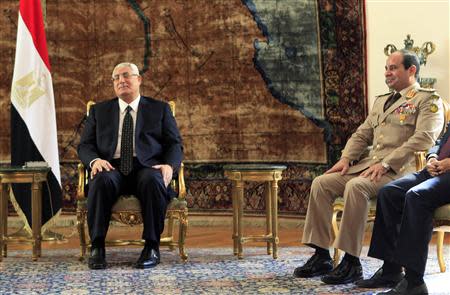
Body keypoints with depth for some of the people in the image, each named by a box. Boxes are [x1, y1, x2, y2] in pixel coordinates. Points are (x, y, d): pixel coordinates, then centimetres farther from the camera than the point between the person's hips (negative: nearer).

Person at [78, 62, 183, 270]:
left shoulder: (159, 109, 18)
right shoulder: (99, 111, 22)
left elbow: (174, 145, 11)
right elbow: (85, 145, 14)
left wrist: (169, 165, -12)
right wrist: (95, 160, -11)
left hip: (147, 167, -1)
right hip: (112, 167, 1)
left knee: (152, 181, -37)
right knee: (102, 180, -35)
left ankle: (152, 247, -28)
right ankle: (97, 247, -30)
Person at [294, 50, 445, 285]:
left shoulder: (428, 101, 2)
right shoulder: (380, 101, 27)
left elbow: (424, 138, -12)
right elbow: (362, 135, 24)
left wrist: (385, 164, -20)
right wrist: (346, 158, 2)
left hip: (399, 169, -8)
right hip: (368, 164, 8)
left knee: (356, 186, -35)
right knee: (321, 183, -12)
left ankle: (352, 263, -30)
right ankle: (321, 256, -10)